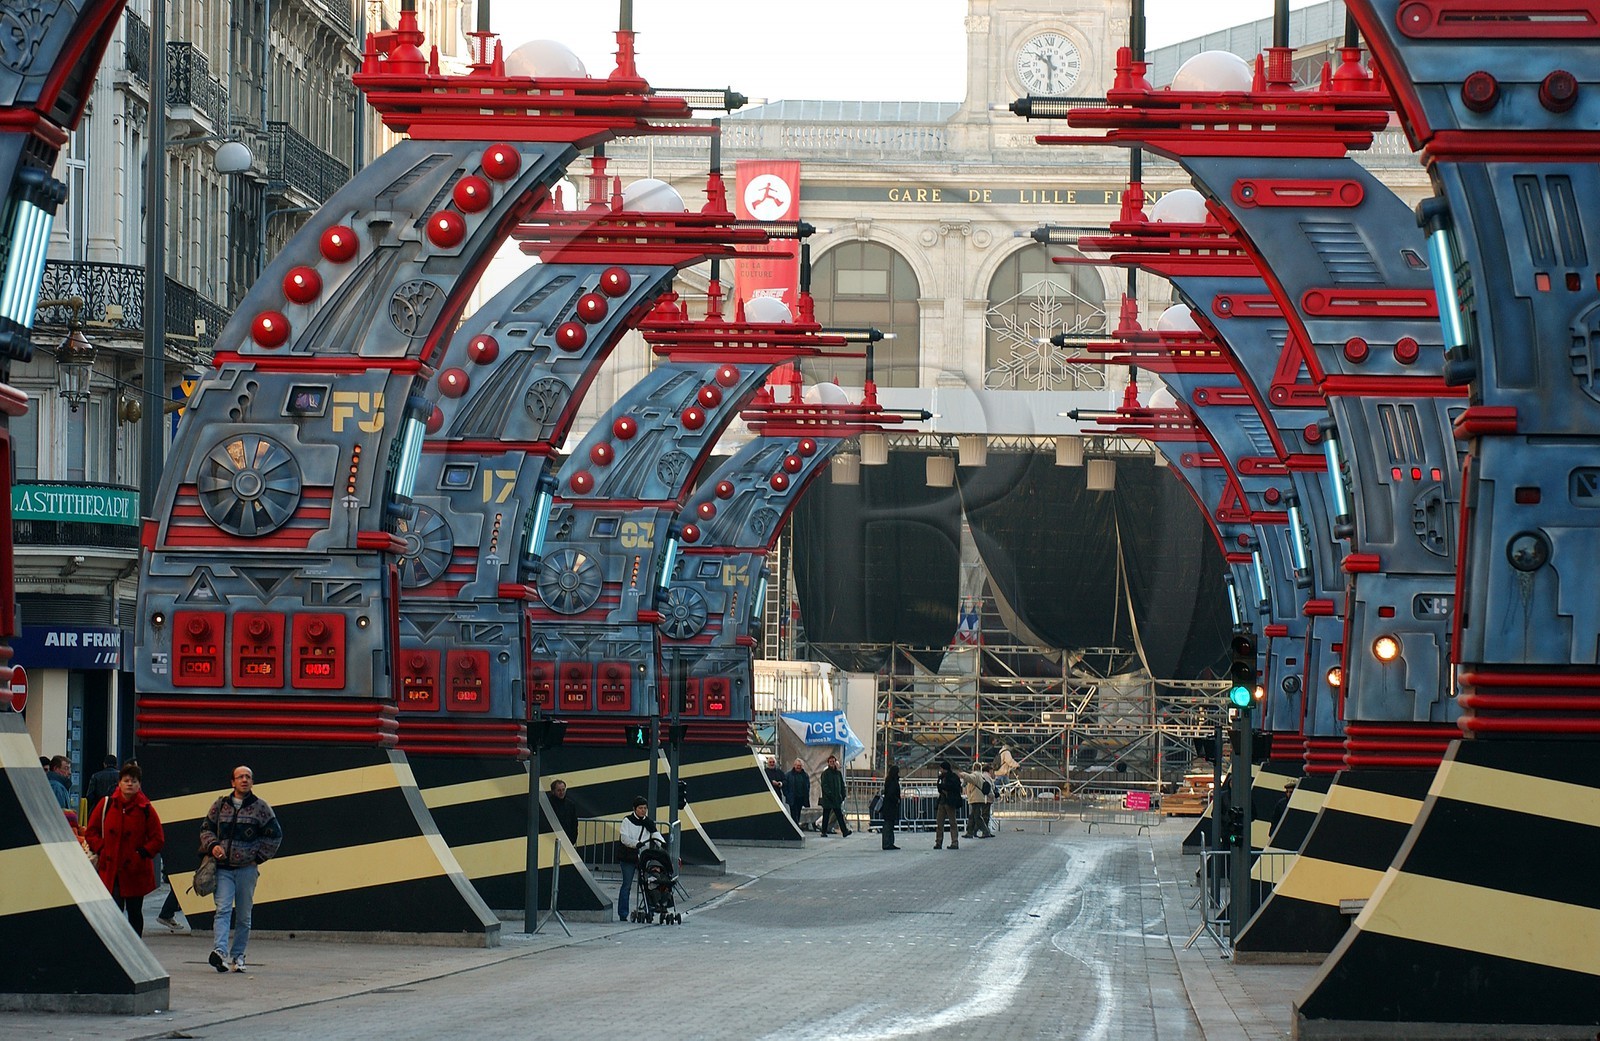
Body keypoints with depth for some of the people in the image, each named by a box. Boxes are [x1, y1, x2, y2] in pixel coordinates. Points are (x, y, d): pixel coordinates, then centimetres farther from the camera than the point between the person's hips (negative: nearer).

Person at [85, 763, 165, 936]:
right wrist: (101, 850, -4)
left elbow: (158, 839, 1)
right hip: (110, 869, 0)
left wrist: (142, 853, -9)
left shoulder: (145, 809, -4)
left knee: (134, 912, 11)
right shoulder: (106, 804, 0)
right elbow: (91, 832, 8)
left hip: (136, 870, 0)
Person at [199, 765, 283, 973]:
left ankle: (238, 955, 14)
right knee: (223, 909, -15)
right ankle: (220, 950, -28)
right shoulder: (220, 805, 8)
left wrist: (259, 857, 0)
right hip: (223, 868, 0)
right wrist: (213, 845, -4)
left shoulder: (260, 807, 3)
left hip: (247, 868, 0)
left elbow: (274, 835, 7)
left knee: (243, 915, 5)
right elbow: (206, 828, 15)